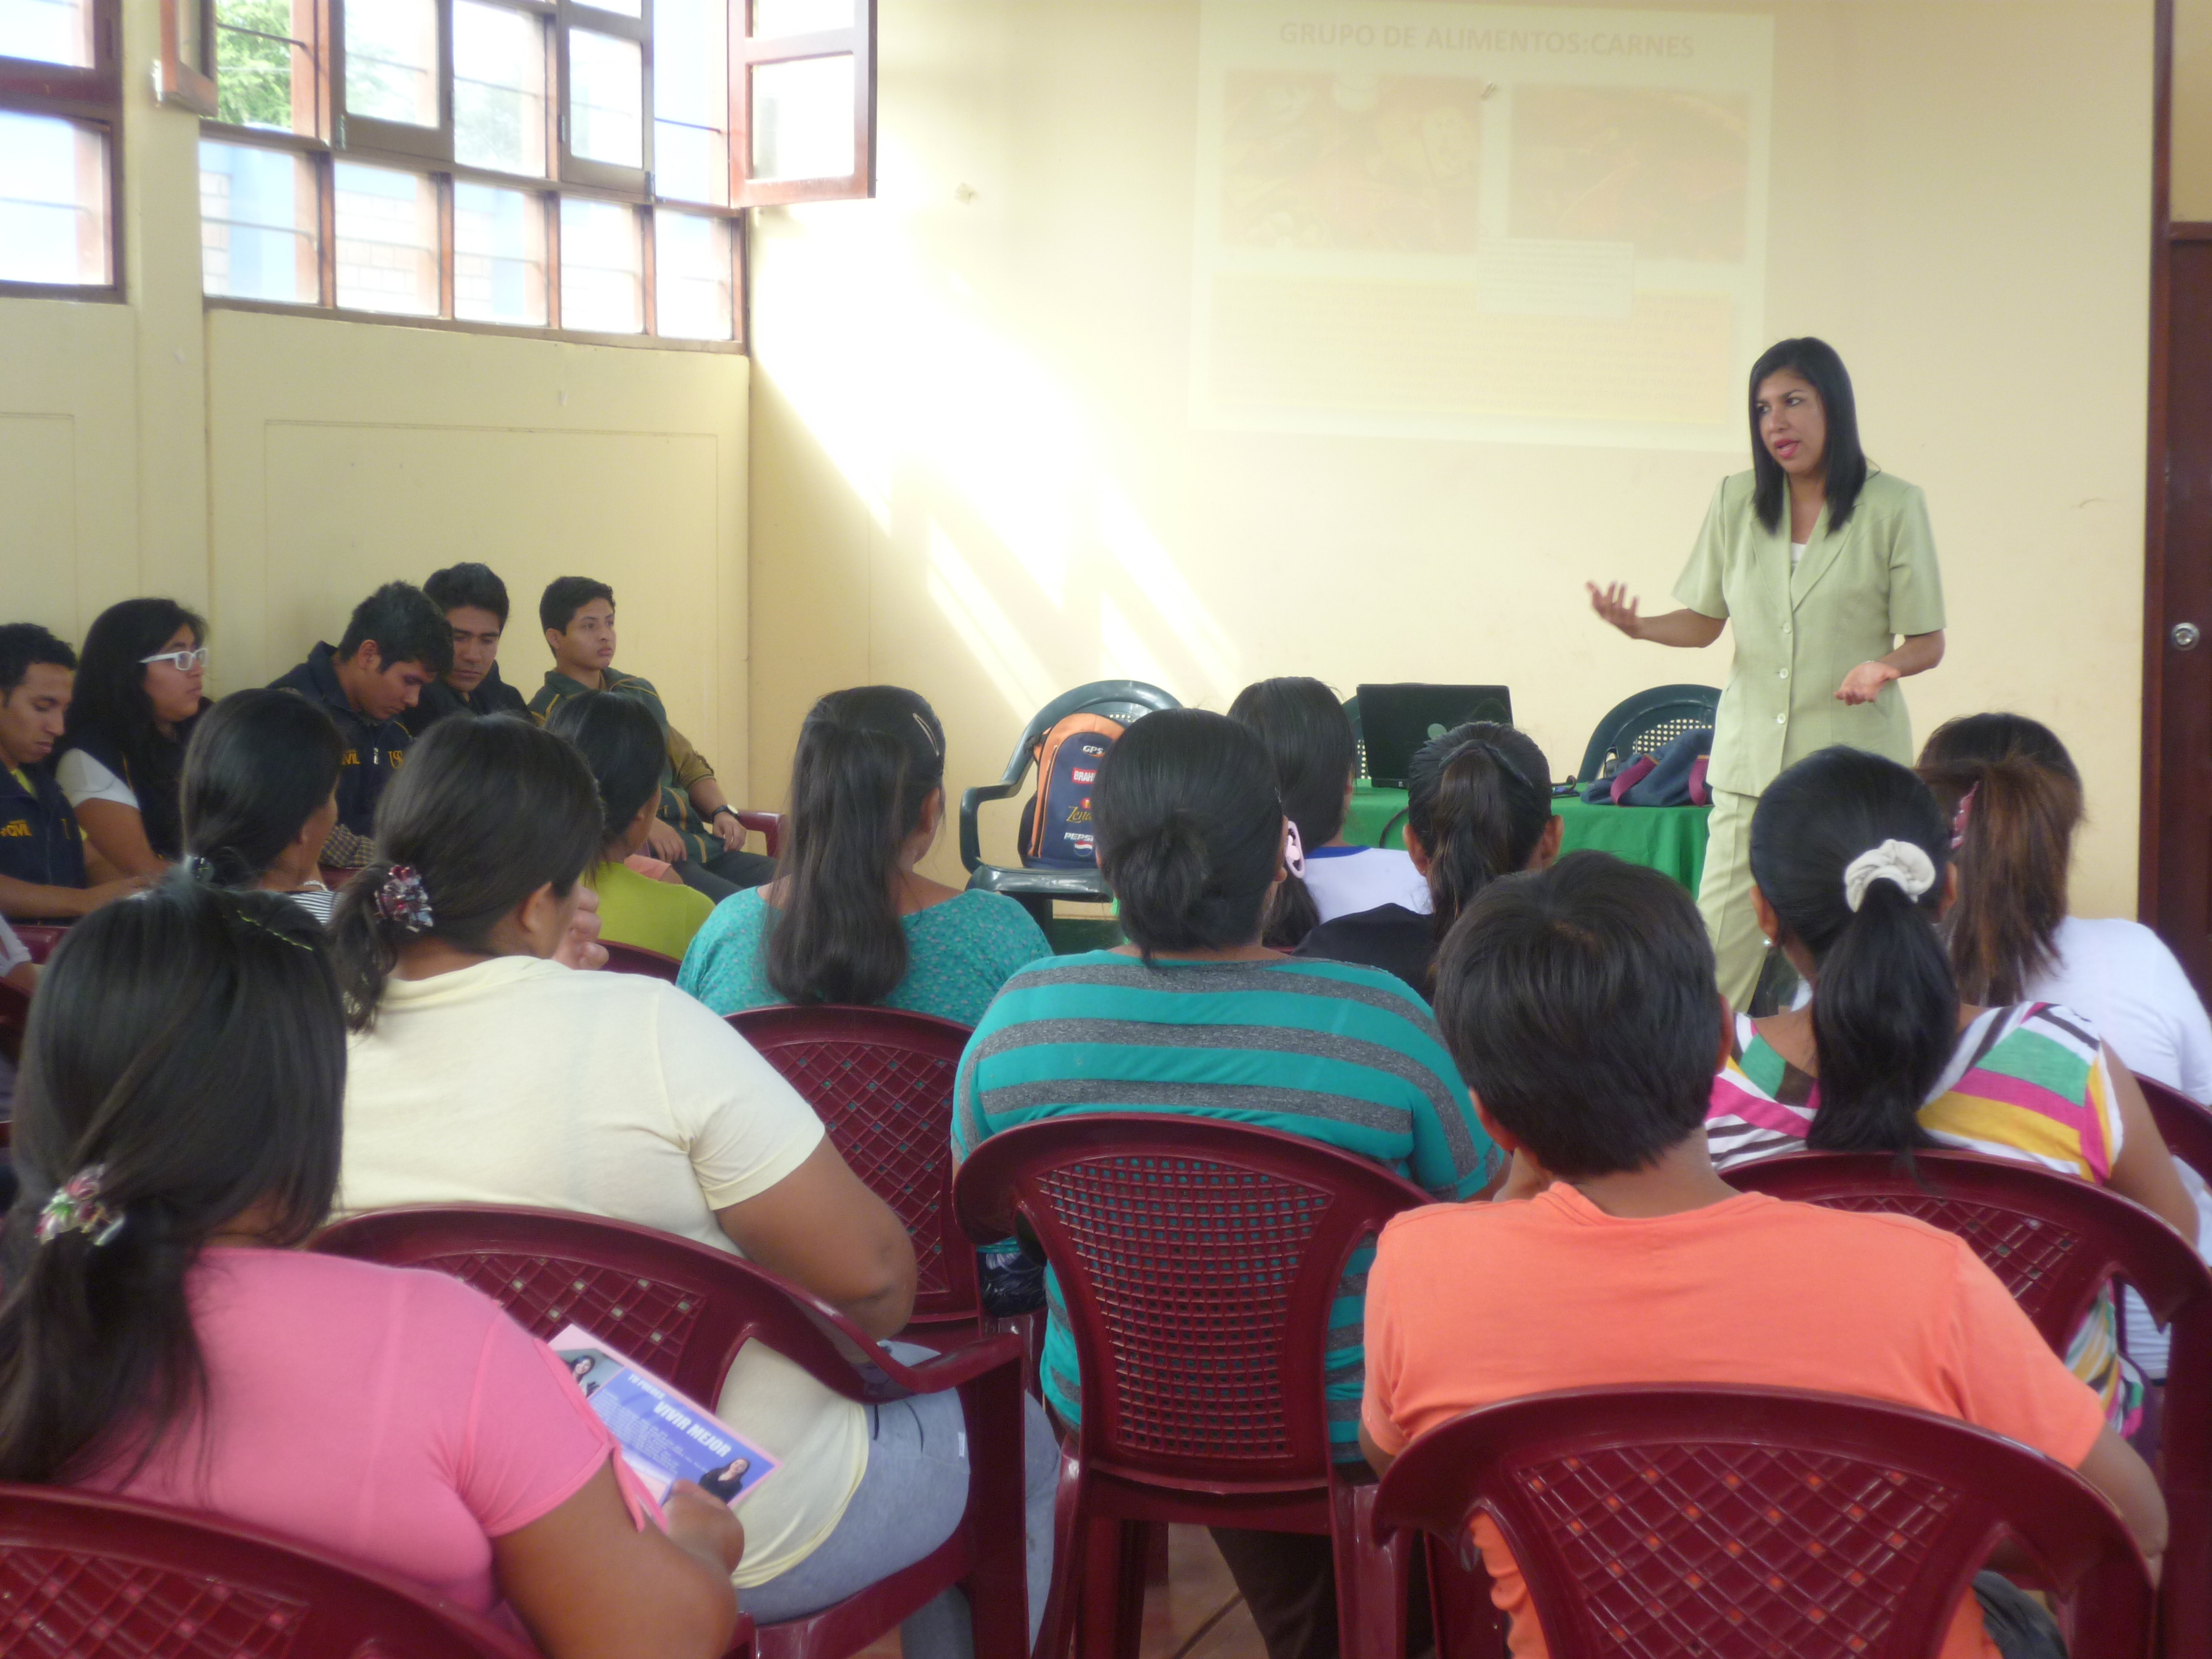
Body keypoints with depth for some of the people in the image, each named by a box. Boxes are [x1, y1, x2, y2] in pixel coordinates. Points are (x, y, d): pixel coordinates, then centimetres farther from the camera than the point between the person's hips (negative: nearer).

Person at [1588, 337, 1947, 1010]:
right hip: (1751, 759, 3)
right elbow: (1704, 621, 14)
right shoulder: (1735, 501, 10)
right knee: (1716, 959, -2)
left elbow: (1928, 642, 2)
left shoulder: (1893, 506, 0)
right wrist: (1638, 626, -5)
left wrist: (1886, 666, -19)